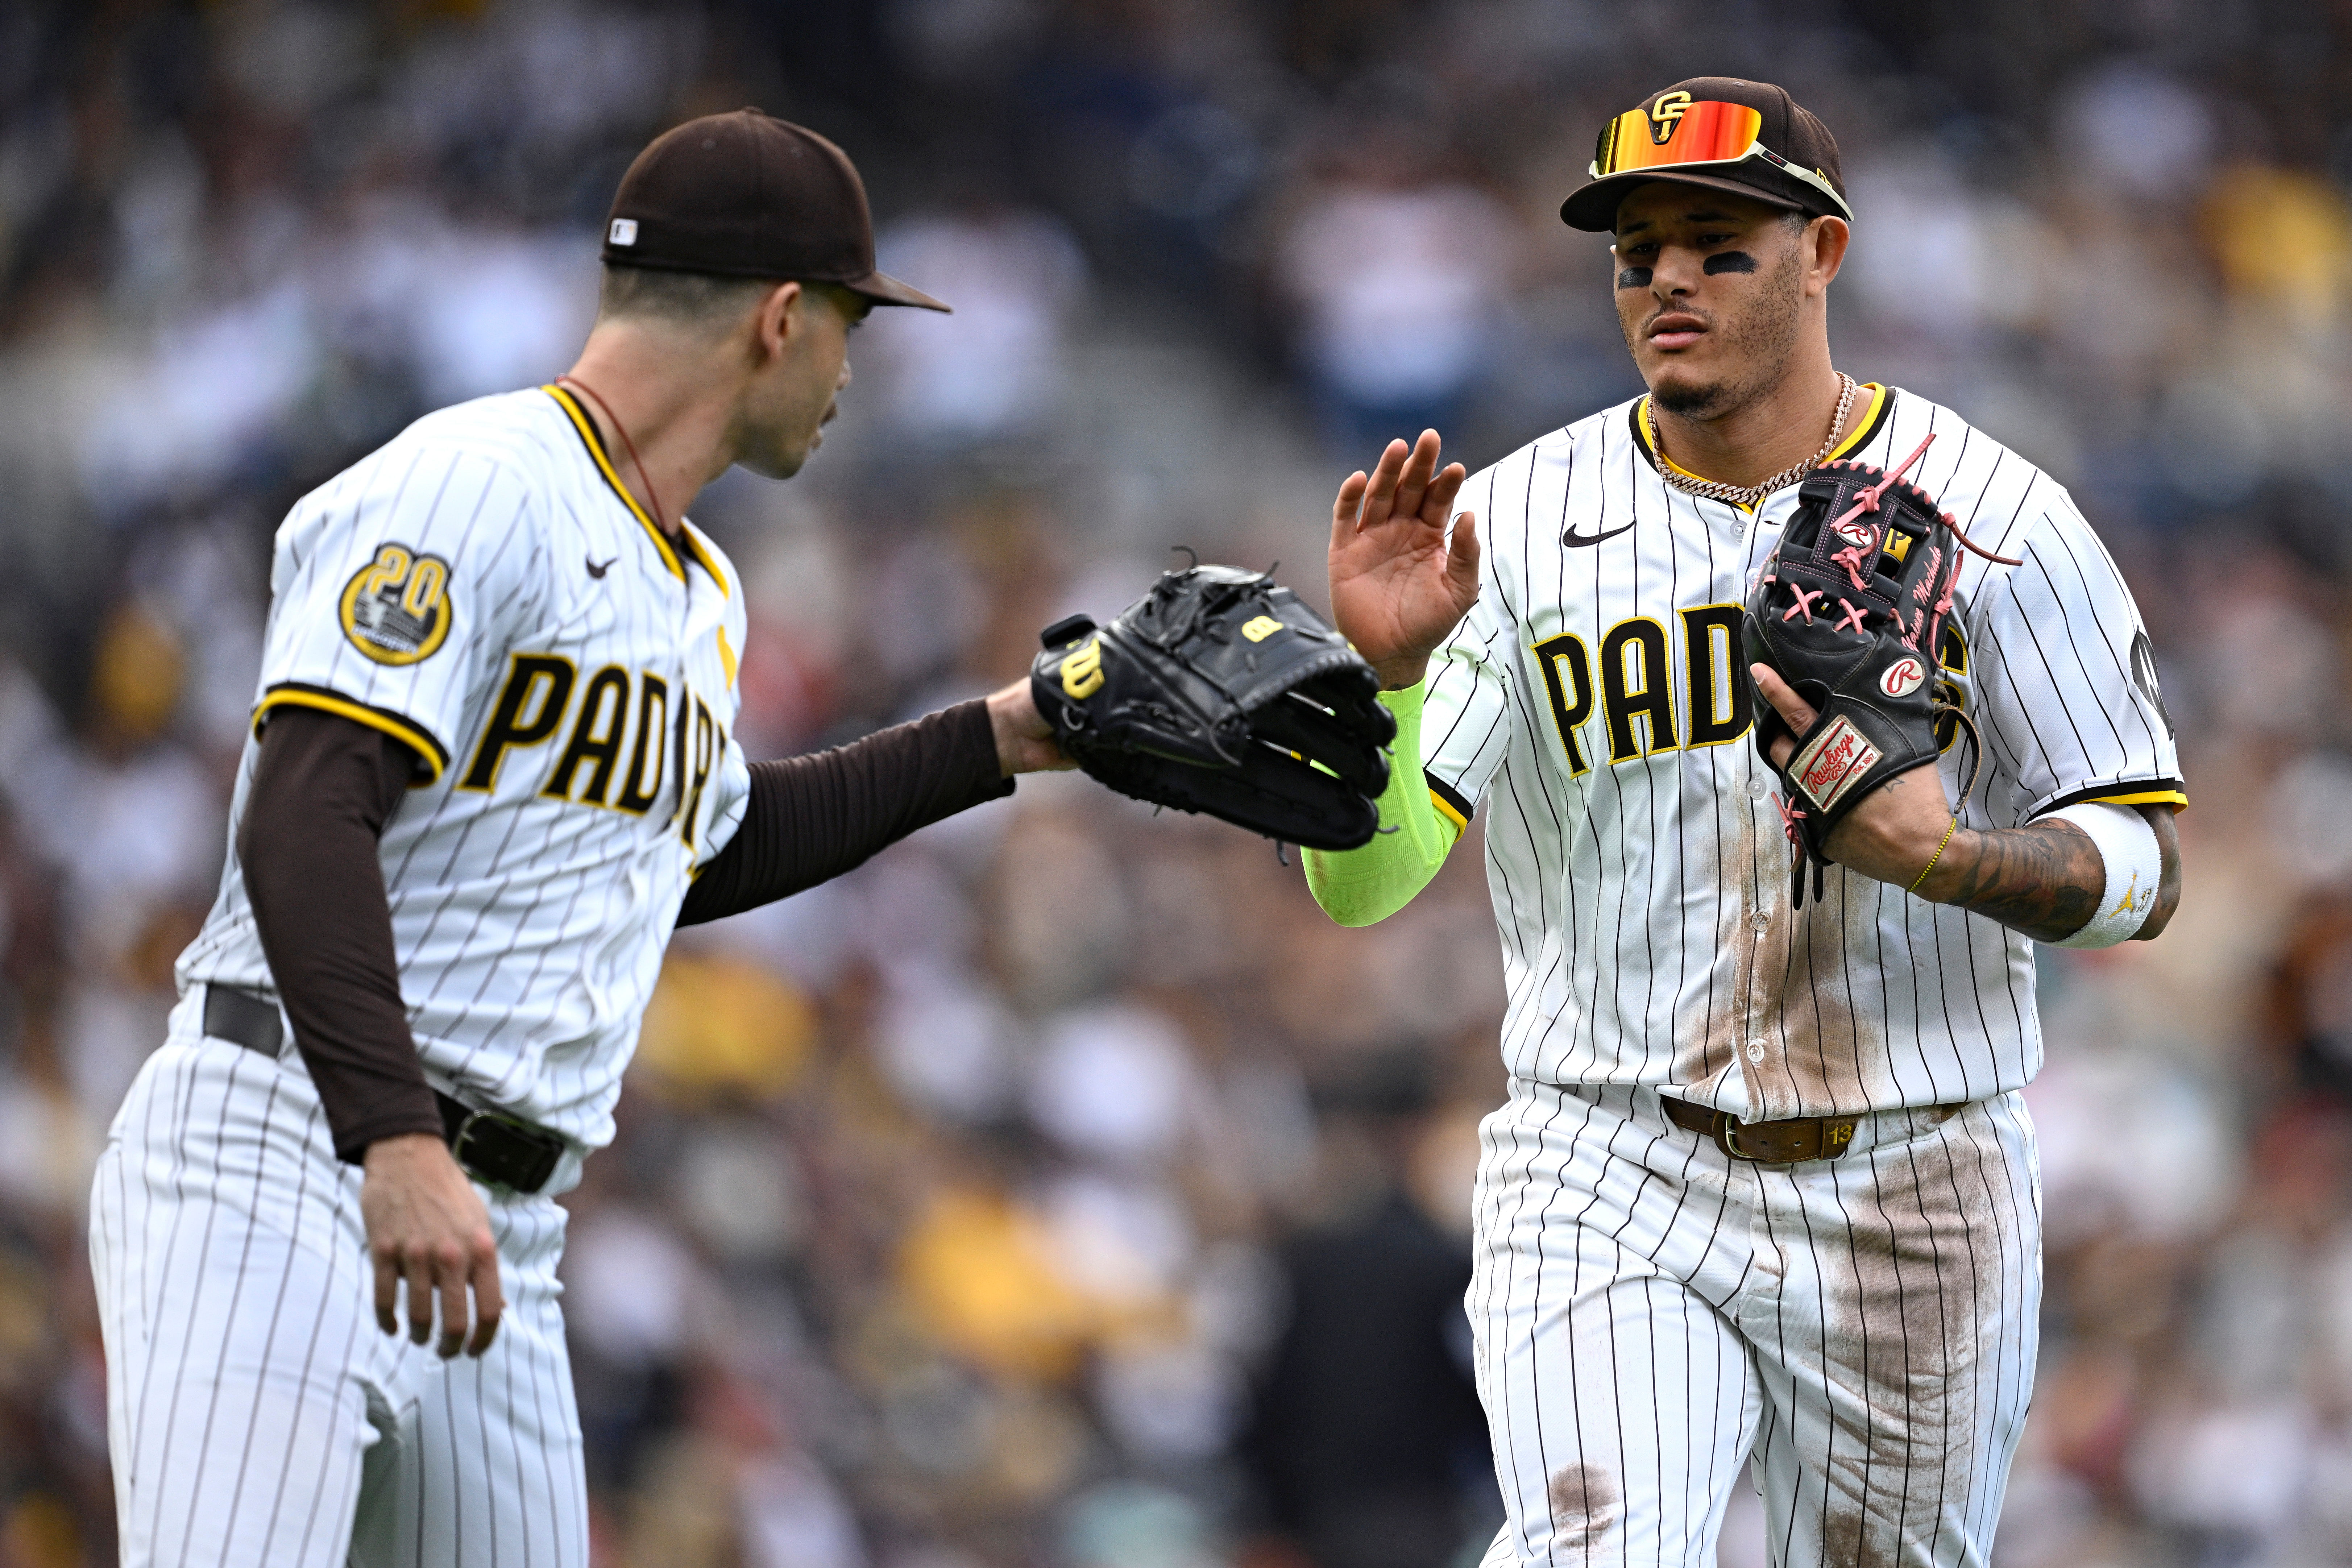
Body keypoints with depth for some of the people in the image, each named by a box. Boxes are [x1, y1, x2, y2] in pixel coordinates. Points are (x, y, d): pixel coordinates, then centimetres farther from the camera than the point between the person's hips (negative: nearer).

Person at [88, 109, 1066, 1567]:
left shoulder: (698, 598, 21)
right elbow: (303, 822, -20)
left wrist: (995, 742, 36)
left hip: (492, 1229, 9)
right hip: (284, 1168, -9)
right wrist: (397, 1143, -31)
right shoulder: (471, 489, -9)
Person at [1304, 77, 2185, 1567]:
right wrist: (1386, 669, -22)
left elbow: (2142, 868, 0)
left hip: (1918, 1197, 1)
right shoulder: (1515, 523, 1)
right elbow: (1361, 882, -3)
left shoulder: (1994, 517, -1)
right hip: (1607, 1176, -1)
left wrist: (1947, 858, -20)